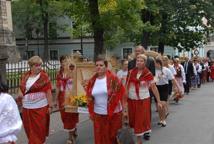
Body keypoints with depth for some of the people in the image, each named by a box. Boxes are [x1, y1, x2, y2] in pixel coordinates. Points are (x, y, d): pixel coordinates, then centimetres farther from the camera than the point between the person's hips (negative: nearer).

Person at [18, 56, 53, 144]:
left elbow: (48, 92, -8)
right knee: (29, 129, 13)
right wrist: (20, 93, 4)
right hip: (26, 108, 5)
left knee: (39, 130, 1)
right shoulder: (25, 76, 7)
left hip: (40, 107, -5)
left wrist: (50, 106, -10)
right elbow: (22, 88, 22)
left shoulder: (44, 76, -8)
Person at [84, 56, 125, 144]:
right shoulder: (92, 81, 3)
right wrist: (91, 112, 7)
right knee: (100, 136, 9)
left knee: (112, 135, 10)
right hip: (98, 114, 3)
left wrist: (115, 105, -7)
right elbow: (89, 97, 9)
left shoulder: (113, 78, -10)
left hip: (113, 113, -3)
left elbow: (121, 91, -7)